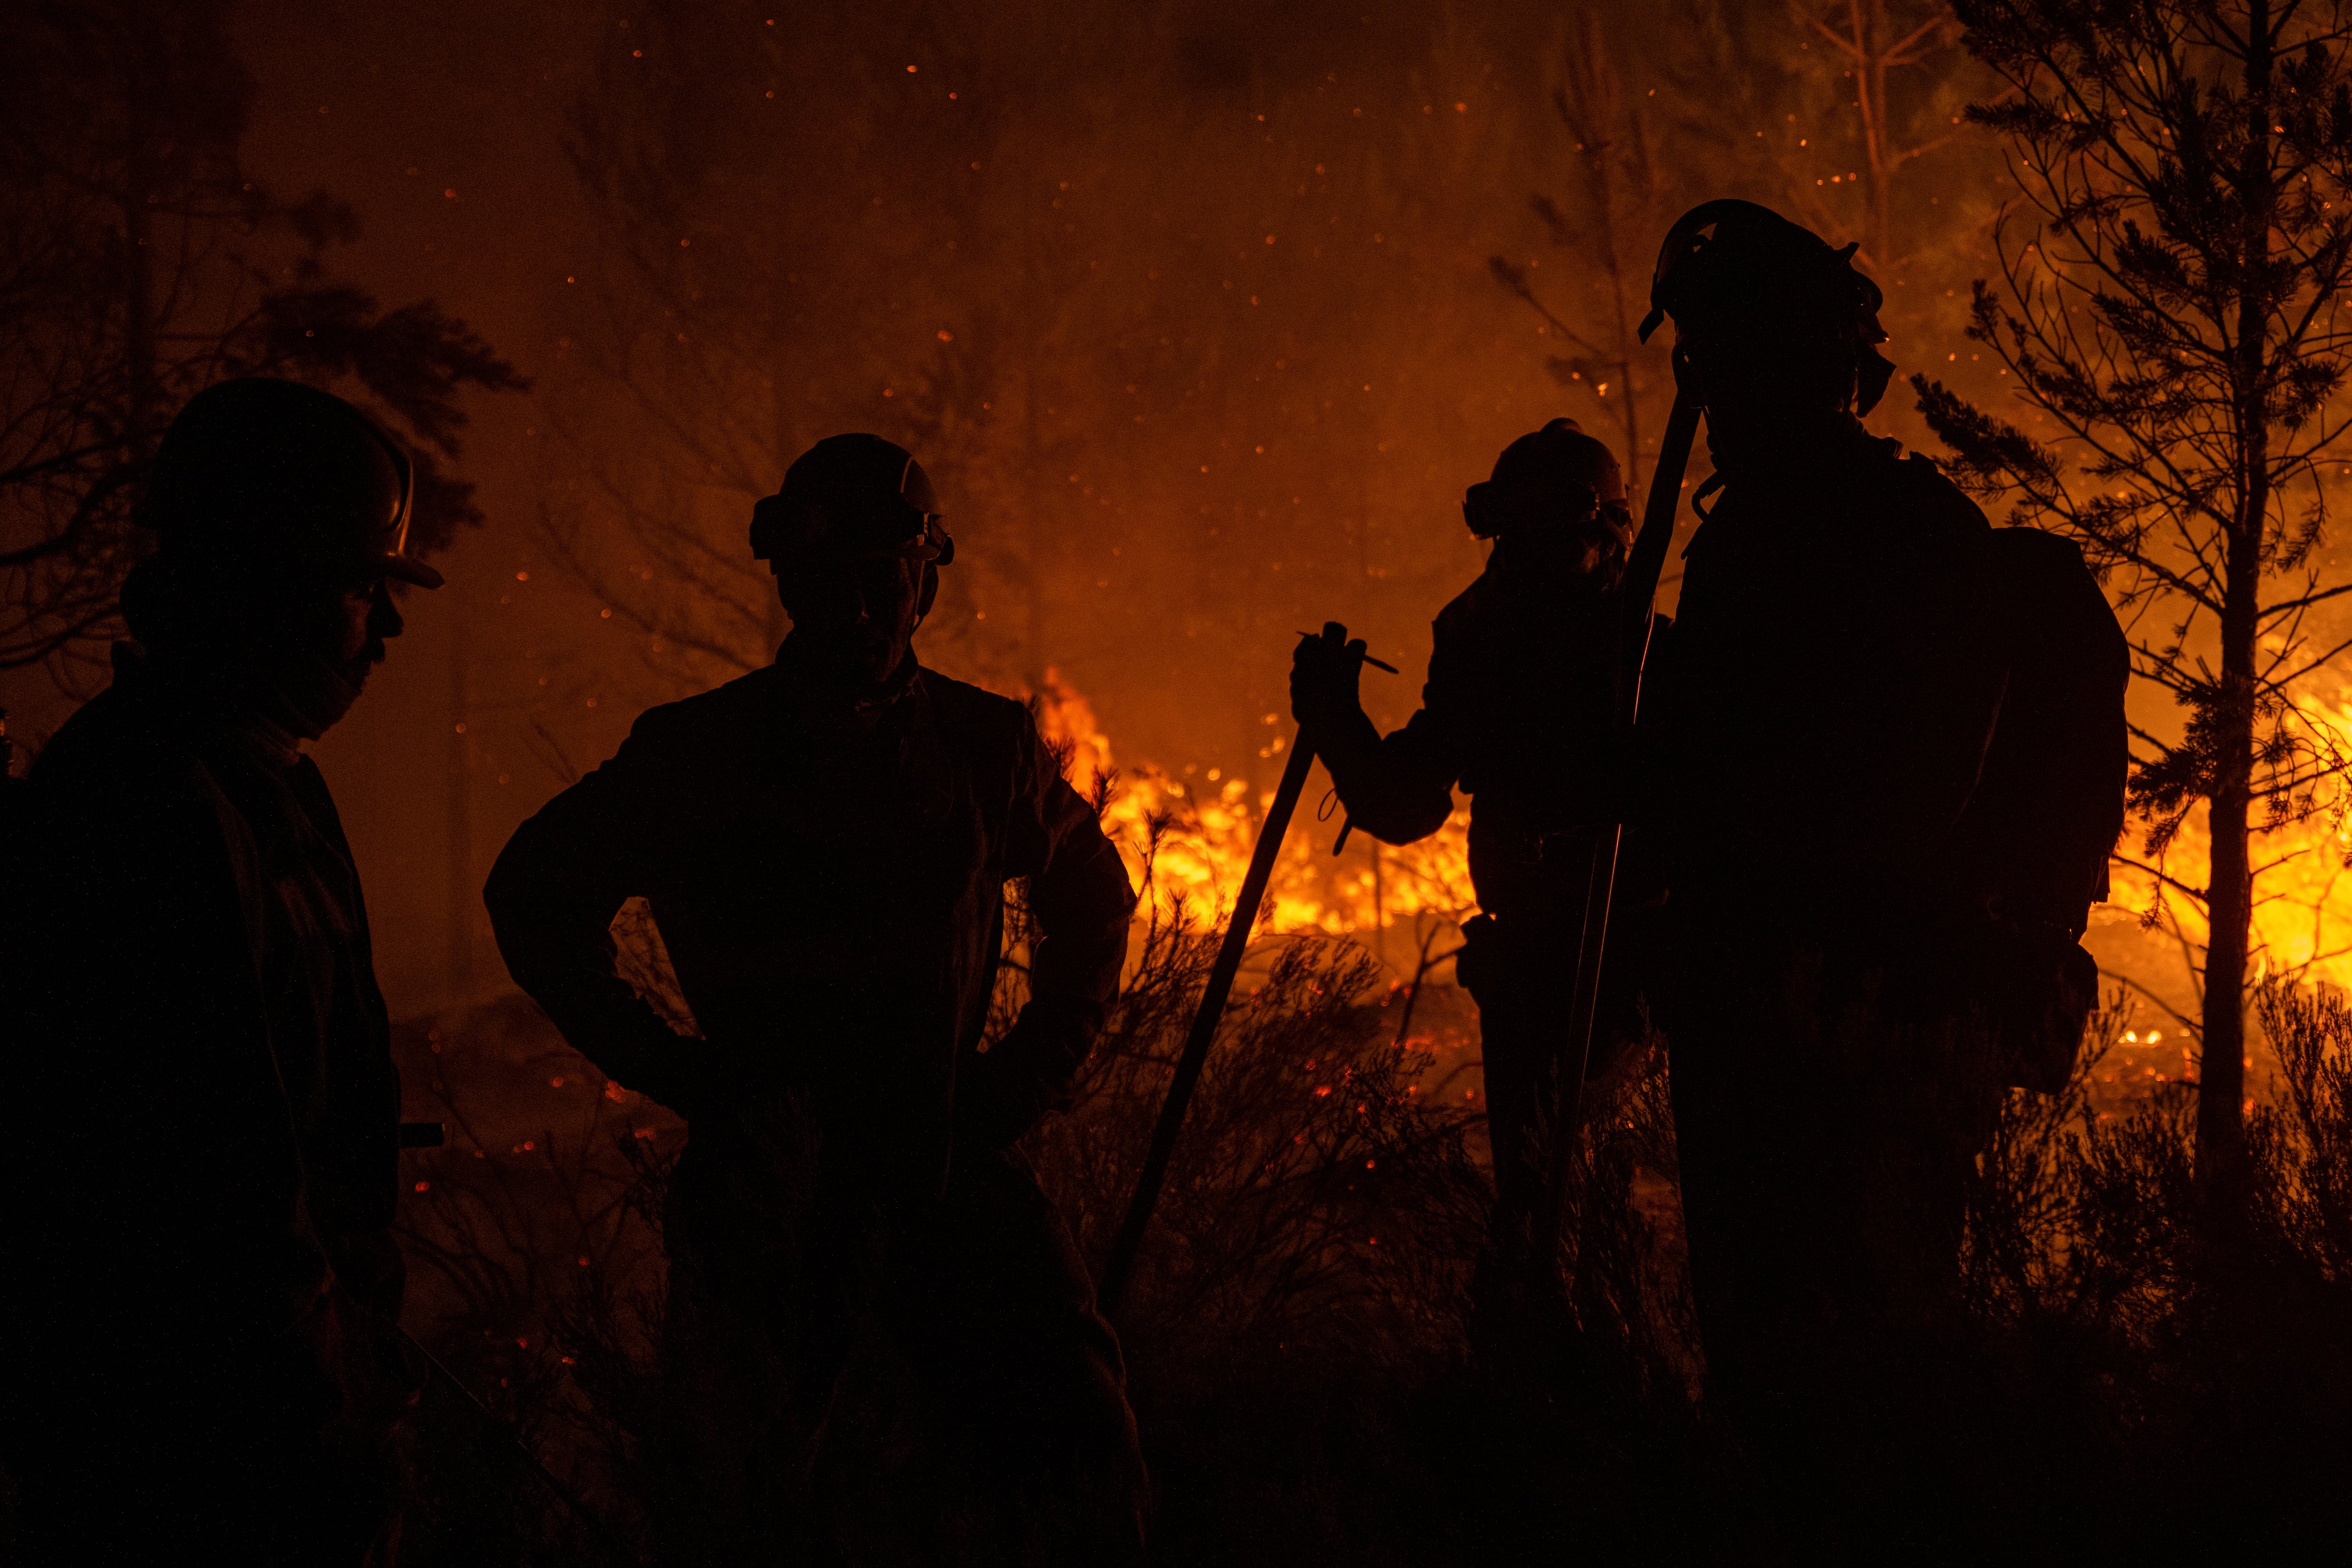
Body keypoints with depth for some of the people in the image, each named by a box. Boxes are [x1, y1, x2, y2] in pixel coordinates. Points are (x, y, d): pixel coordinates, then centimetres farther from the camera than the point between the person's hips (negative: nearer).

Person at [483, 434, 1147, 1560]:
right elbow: (534, 895, 11)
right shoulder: (695, 756, -1)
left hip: (952, 1168, 2)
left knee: (1084, 1467, -9)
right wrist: (674, 1070, 4)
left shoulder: (989, 747, 5)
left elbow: (1094, 906, 23)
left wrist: (1027, 1077, 10)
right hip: (765, 1194, -1)